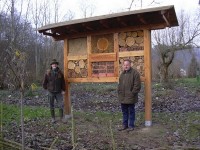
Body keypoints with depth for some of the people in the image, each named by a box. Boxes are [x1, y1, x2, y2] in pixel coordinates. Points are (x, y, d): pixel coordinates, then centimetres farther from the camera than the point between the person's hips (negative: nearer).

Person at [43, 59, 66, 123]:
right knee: (51, 106, 9)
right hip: (51, 92, -1)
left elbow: (63, 82, 5)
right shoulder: (48, 73, -6)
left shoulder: (60, 73, -1)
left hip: (58, 92, 1)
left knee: (61, 105, 0)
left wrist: (63, 90, 2)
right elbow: (44, 82, 4)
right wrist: (46, 88, 7)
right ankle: (53, 118, 21)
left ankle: (61, 118, 11)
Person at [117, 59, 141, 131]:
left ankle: (131, 125, 18)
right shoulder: (122, 73, 13)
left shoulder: (135, 73, -10)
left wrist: (133, 93, -16)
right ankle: (125, 125, 27)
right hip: (123, 97, 7)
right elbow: (120, 84, 20)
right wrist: (119, 91, 9)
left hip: (130, 97, -7)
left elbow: (137, 85, -14)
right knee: (124, 111, 15)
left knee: (131, 111, 6)